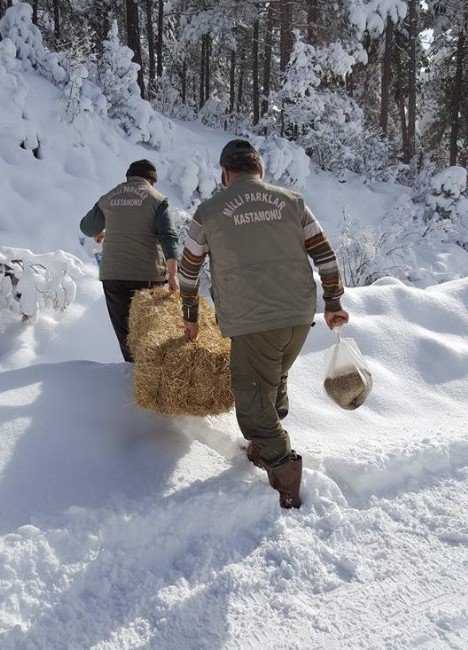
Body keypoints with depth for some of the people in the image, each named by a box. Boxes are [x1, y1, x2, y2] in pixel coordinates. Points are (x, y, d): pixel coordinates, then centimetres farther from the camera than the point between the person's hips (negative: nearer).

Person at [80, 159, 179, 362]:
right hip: (148, 274, -2)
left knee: (124, 331, 9)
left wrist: (98, 234, 48)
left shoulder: (108, 198, 12)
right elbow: (168, 237, -10)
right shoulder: (157, 199, 2)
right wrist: (173, 275, -13)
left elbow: (87, 227, 26)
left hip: (112, 274, 3)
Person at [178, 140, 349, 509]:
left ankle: (286, 482, 0)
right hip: (301, 316, 5)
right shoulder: (292, 201, 8)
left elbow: (188, 271, 13)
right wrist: (333, 303, 17)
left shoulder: (209, 212, 3)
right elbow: (325, 255, 7)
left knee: (254, 403, 6)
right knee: (276, 382, 26)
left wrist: (191, 317, 27)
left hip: (251, 323, -4)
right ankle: (264, 450, 37)